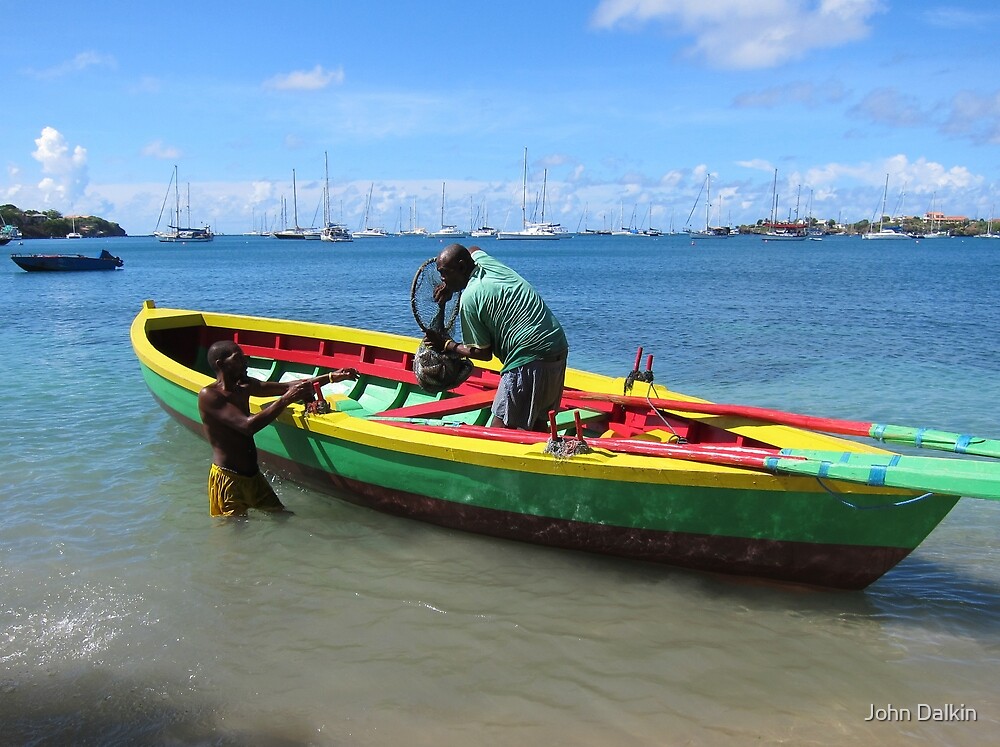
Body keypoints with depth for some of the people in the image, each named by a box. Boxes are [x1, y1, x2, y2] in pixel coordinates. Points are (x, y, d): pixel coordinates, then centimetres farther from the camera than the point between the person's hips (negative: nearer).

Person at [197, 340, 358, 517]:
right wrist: (287, 399, -26)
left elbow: (287, 386, 7)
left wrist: (331, 377, -1)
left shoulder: (244, 387, 9)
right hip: (227, 480, -8)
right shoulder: (208, 395, -16)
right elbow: (248, 426, -27)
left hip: (253, 476, 8)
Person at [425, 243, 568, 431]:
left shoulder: (469, 298, -9)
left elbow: (483, 353, -3)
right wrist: (449, 286, 32)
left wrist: (447, 345, 10)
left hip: (529, 361, -9)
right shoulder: (484, 259, 13)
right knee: (537, 422, 19)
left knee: (501, 426, -6)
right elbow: (473, 250, 42)